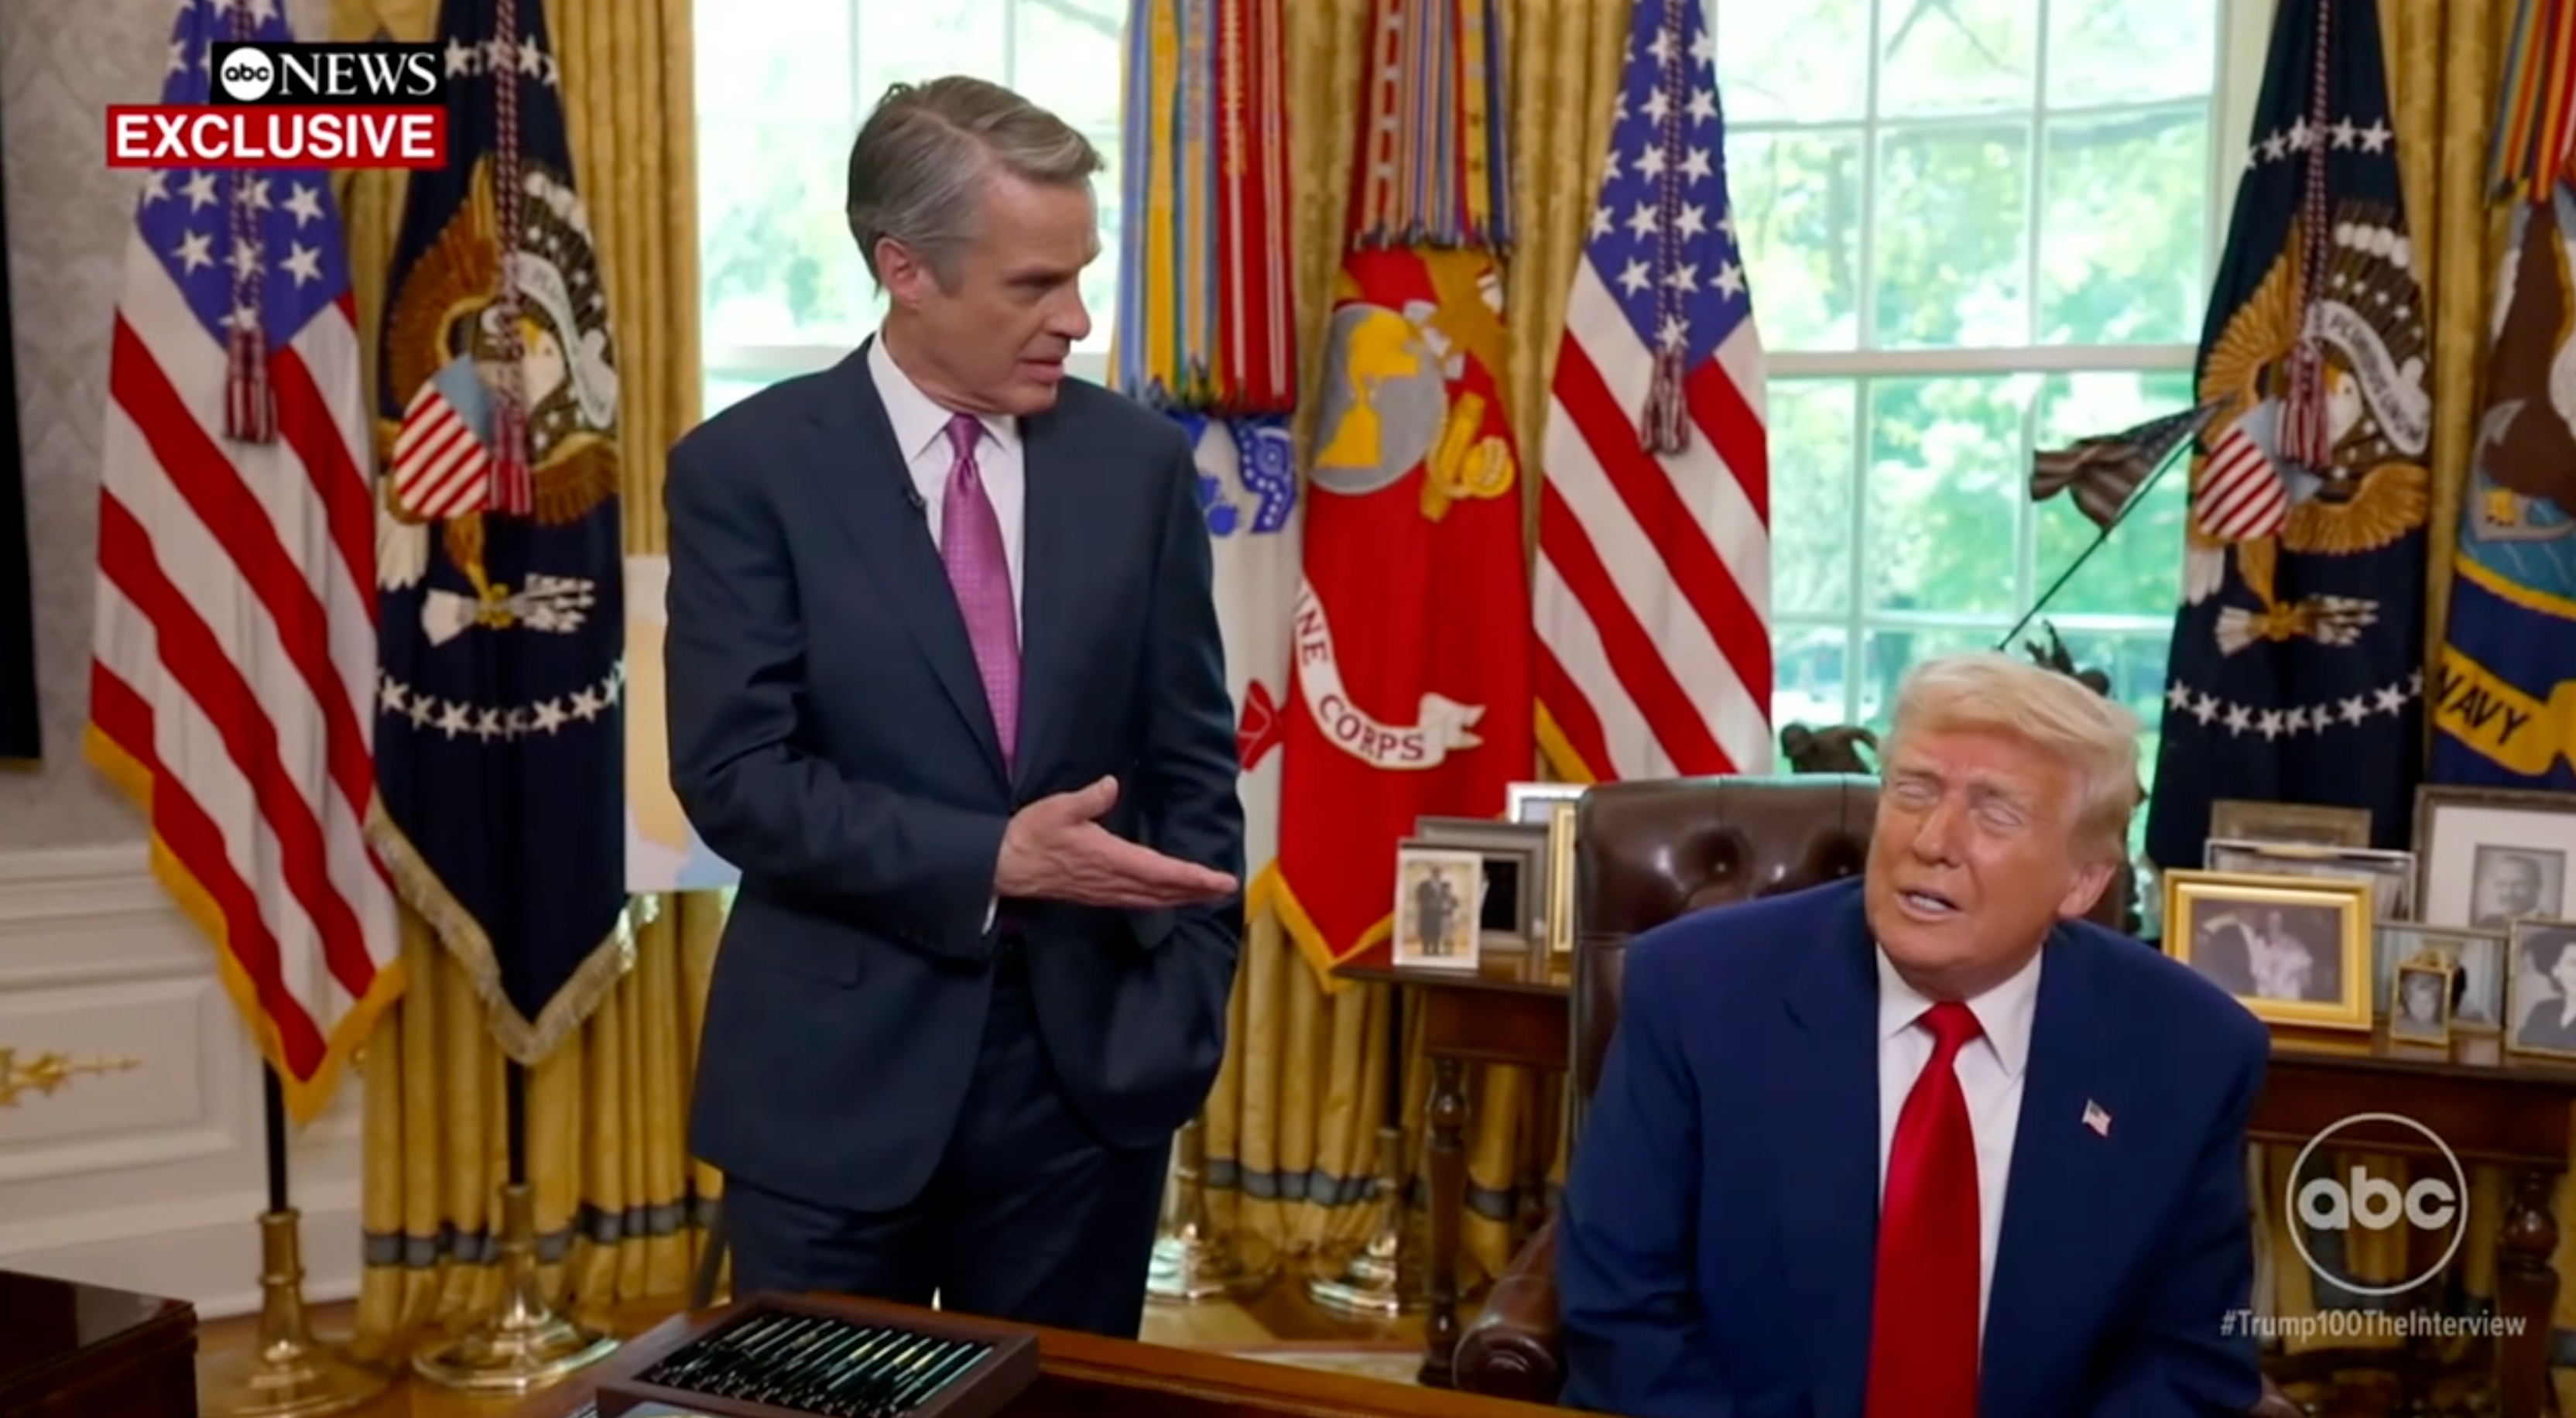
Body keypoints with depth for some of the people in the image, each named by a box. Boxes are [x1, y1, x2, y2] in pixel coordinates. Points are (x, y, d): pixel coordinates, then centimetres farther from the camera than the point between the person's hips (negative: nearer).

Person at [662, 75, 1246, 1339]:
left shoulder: (1139, 459, 2)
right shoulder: (746, 469, -5)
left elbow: (1193, 758, 5)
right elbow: (734, 775, -11)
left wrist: (1187, 1002, -2)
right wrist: (992, 861, -20)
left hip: (1090, 1064, 2)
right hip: (837, 1077, -2)